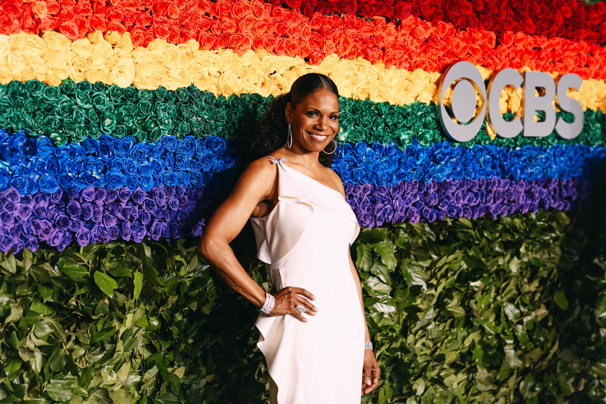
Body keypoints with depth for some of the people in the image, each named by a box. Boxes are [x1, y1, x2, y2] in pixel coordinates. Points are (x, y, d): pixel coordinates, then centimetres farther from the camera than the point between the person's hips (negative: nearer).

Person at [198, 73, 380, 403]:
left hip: (348, 331, 6)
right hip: (303, 330, -6)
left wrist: (365, 344, 16)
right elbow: (212, 244, -14)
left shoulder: (333, 179, 15)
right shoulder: (269, 171, -5)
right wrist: (267, 302, -10)